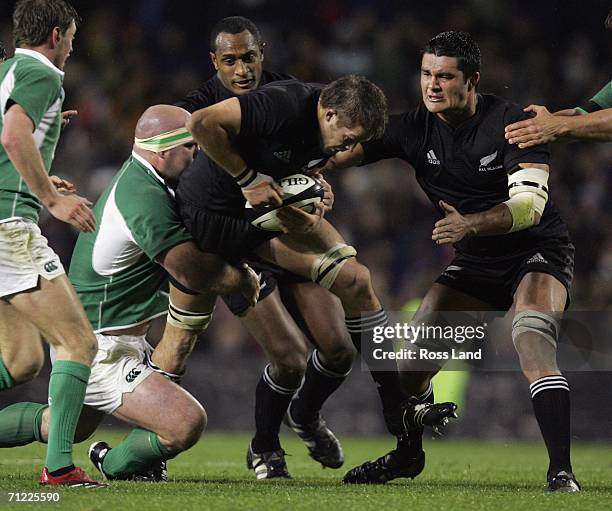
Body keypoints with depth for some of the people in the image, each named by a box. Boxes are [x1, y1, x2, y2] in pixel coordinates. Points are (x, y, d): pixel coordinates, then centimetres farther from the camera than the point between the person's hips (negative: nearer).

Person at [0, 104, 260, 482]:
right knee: (187, 423, -21)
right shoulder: (146, 199, -26)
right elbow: (192, 272, -25)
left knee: (70, 427, 33)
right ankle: (116, 466, 6)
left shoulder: (136, 177, 6)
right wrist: (245, 279, -5)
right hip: (102, 351, -11)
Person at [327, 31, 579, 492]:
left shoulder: (512, 122, -19)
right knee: (417, 346, -2)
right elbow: (348, 150, -12)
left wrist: (470, 224, -43)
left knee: (532, 341, -31)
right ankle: (408, 452, 25)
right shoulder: (416, 129, -5)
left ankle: (561, 471, -31)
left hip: (538, 252, -5)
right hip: (476, 264, 5)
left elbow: (530, 204, -27)